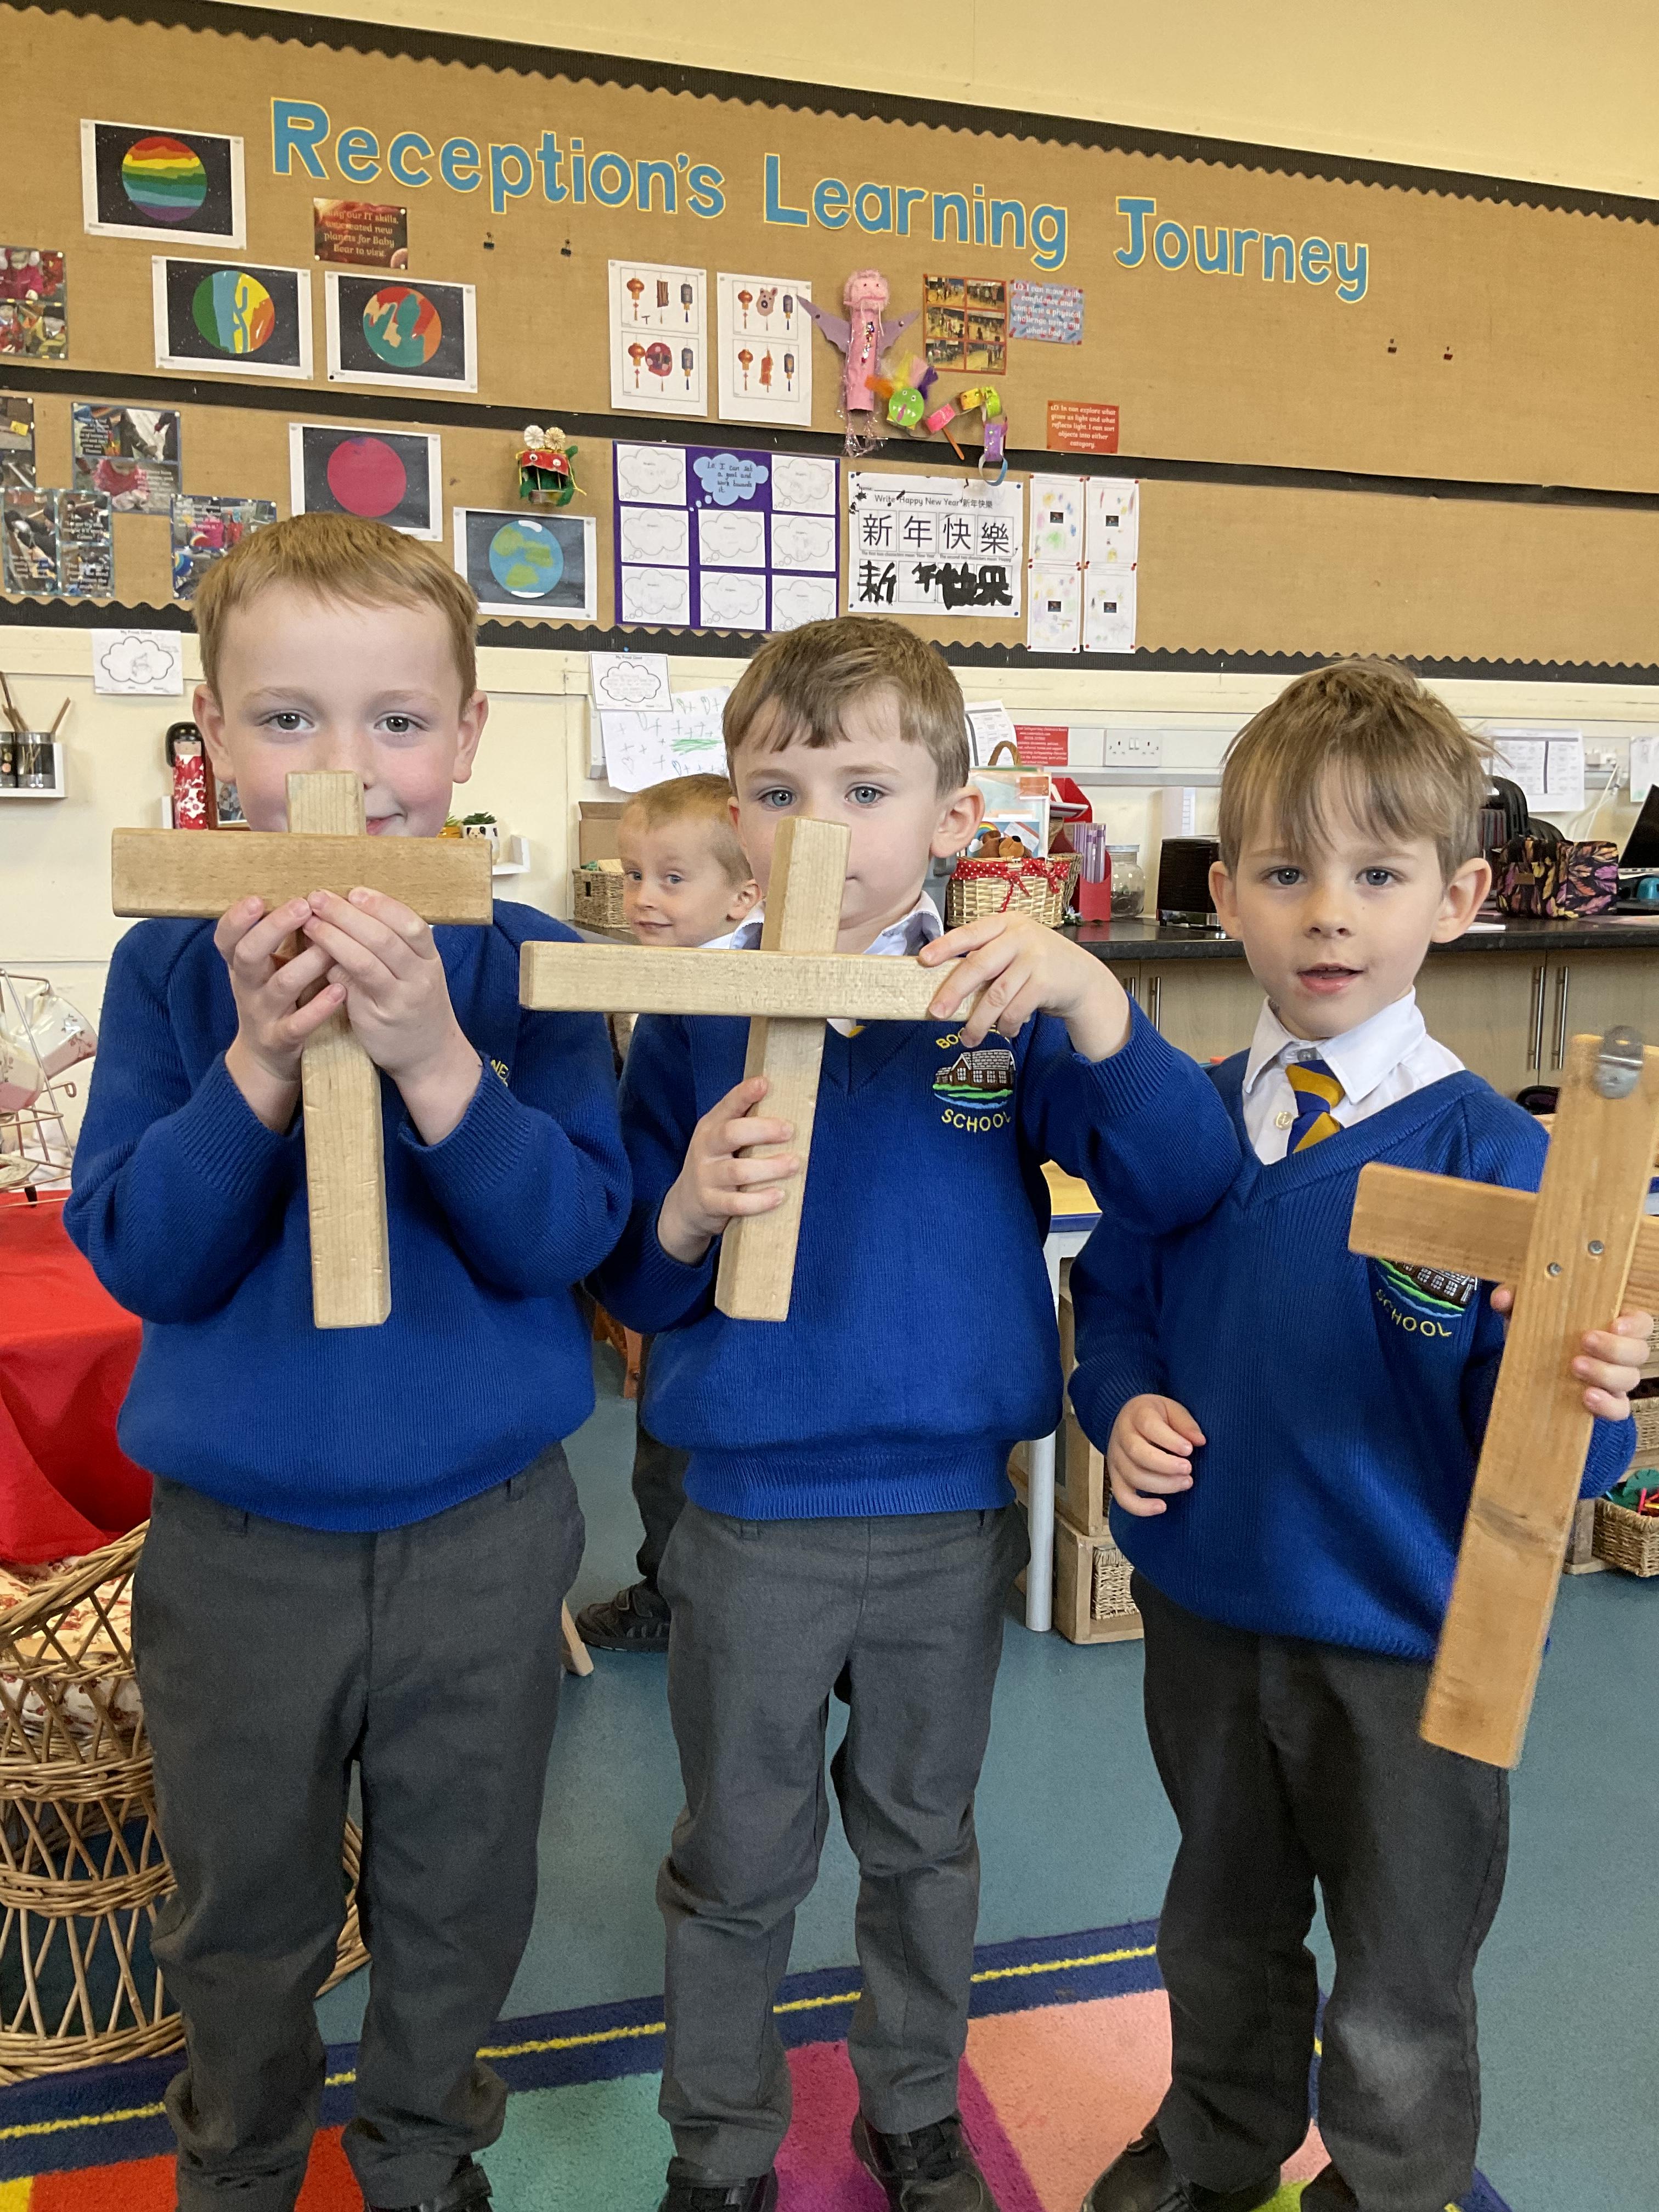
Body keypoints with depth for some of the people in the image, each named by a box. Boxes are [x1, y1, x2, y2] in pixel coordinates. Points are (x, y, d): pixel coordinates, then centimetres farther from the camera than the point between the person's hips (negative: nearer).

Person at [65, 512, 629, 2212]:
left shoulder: (525, 968, -10)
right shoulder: (169, 970, -7)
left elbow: (566, 1233, -16)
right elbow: (137, 1255, -12)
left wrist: (435, 1062, -31)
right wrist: (260, 1062, -27)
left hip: (482, 1534, 0)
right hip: (234, 1543, 1)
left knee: (458, 1898, 21)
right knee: (242, 1913, 23)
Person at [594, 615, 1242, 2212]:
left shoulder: (1006, 1007, -6)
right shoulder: (692, 1024, -6)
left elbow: (1184, 1188, -14)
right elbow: (634, 1288, -2)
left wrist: (1091, 995, -28)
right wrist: (688, 1216, -25)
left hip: (954, 1518, 1)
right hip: (749, 1525, 0)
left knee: (922, 1843, 22)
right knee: (737, 1864, 17)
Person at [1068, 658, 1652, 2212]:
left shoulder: (1492, 1156, -18)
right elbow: (1114, 1297, 7)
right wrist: (1124, 1402, -13)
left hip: (1408, 1647, -4)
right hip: (1204, 1613, 4)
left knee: (1397, 1999, 19)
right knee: (1223, 1925, 28)